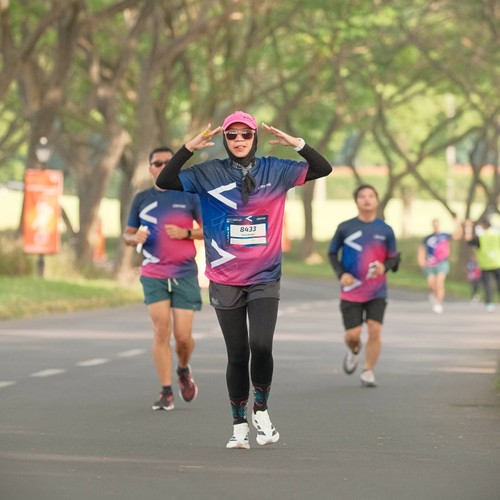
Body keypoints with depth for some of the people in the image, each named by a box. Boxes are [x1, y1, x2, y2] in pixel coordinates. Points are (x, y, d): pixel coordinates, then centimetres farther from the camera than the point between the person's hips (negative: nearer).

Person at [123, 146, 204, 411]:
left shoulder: (189, 196, 4)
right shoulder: (141, 199, 8)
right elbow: (127, 235, 15)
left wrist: (186, 233, -12)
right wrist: (135, 238, -8)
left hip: (185, 274, -1)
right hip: (153, 274, 1)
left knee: (183, 335, -4)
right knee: (161, 330, -11)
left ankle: (183, 370, 29)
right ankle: (166, 392, -6)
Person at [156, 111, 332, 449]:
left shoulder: (276, 171, 3)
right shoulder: (208, 174, 1)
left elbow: (323, 168, 3)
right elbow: (165, 181, -5)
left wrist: (296, 143, -12)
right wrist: (190, 148, -16)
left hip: (265, 278, 0)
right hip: (225, 280, 0)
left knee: (261, 346, -16)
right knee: (237, 354, 3)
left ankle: (261, 410, 6)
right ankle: (239, 425, 15)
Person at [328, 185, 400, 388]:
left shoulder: (385, 230, 1)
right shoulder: (345, 228, -1)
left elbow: (393, 258, 8)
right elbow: (332, 253, 7)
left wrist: (384, 266, -16)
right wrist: (341, 274, -10)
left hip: (377, 292, 1)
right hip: (351, 291, 0)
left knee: (375, 330, -11)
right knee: (352, 335, -4)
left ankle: (368, 372, 4)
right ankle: (354, 351, 33)